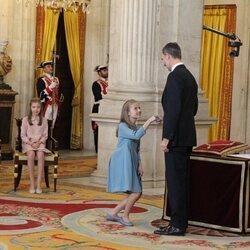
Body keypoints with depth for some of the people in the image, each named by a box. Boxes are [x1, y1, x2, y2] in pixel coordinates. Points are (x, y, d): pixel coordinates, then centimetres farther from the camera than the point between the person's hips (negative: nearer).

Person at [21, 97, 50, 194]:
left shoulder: (44, 120, 8)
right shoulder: (25, 119, 4)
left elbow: (45, 135, 7)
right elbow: (23, 135, 2)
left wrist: (39, 142, -11)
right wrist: (30, 143, -13)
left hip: (40, 143, 1)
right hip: (28, 143, -1)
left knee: (41, 155, -34)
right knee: (31, 154, -35)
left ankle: (39, 184, -34)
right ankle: (32, 184, -32)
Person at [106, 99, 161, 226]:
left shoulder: (136, 128, 17)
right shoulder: (123, 126, -9)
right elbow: (136, 135, -28)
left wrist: (140, 165, 9)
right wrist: (149, 121, -26)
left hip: (132, 163, 9)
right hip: (122, 162, -9)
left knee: (136, 193, 5)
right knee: (135, 192, -13)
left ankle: (113, 213, 16)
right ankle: (125, 216, 7)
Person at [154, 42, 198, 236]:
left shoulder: (175, 76, -14)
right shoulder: (190, 76, 15)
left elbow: (173, 109, -20)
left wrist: (167, 137, -18)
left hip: (176, 138, -9)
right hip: (187, 137, 9)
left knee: (175, 181, -6)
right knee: (182, 181, 12)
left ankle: (177, 225, -4)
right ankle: (180, 222, 18)